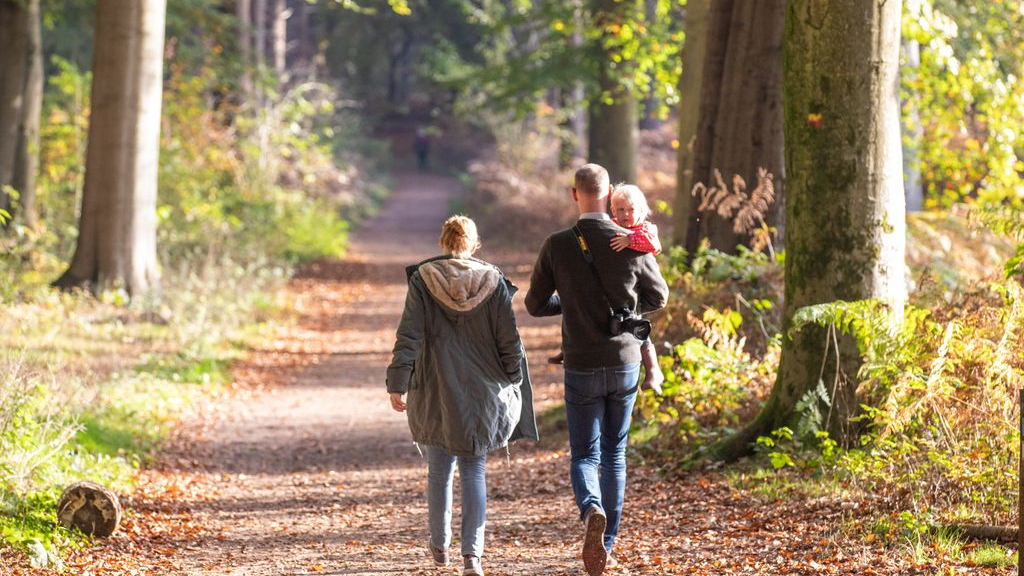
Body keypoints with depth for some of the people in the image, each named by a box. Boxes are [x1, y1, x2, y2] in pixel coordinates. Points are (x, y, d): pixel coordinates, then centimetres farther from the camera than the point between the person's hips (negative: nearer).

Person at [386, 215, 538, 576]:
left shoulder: (423, 280, -5)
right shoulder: (493, 282, -3)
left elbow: (409, 336, -10)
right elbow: (510, 341, -1)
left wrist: (397, 383, -8)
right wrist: (513, 385, 10)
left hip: (437, 393, 0)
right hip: (483, 392, 0)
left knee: (440, 470, 15)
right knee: (474, 471, 6)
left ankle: (440, 546, 27)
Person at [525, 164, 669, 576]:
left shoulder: (557, 246, -8)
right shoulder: (633, 244, -6)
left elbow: (535, 305, 1)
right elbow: (657, 297, 7)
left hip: (582, 367, -2)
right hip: (625, 362, 2)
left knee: (584, 454, 6)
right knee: (615, 453, 15)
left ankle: (591, 510, -26)